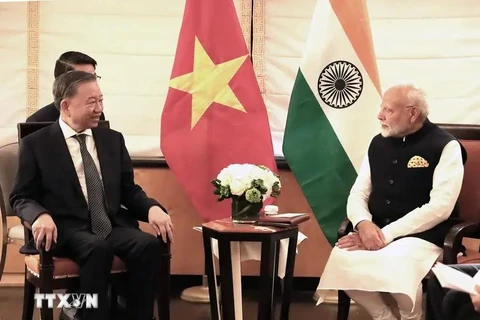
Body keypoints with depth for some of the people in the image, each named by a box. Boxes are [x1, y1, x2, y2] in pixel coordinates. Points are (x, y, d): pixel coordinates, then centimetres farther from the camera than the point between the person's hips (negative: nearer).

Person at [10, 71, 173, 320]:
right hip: (68, 229, -3)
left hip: (113, 225, 4)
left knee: (149, 244, -27)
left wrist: (152, 208, -7)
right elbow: (21, 197, 4)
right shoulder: (36, 144, 4)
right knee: (98, 248, -36)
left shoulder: (113, 140, 15)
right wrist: (41, 215, -20)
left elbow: (129, 191, 16)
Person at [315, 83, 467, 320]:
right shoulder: (378, 143, 12)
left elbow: (440, 207, -15)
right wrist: (363, 224, -13)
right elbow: (357, 194, 11)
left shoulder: (445, 146, -6)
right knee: (342, 258, -25)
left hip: (423, 236, -5)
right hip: (375, 231, 5)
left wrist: (386, 234, -19)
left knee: (396, 265, -36)